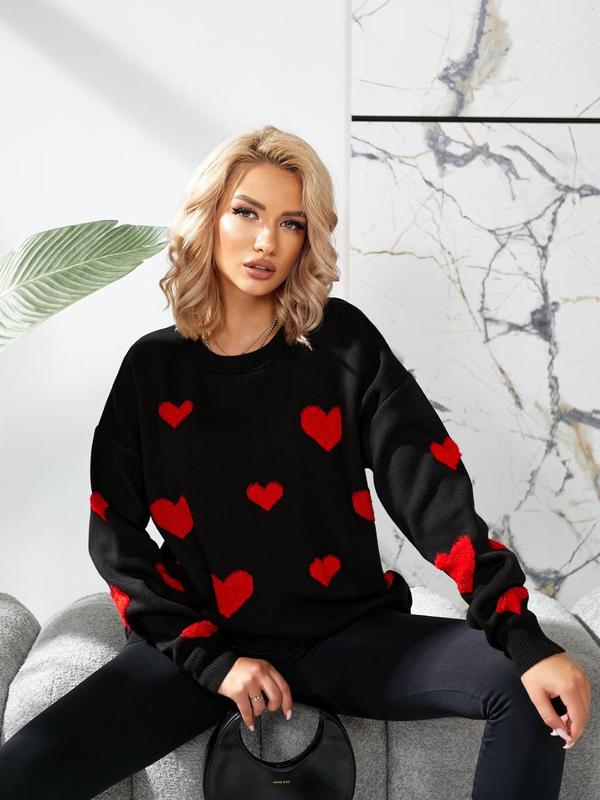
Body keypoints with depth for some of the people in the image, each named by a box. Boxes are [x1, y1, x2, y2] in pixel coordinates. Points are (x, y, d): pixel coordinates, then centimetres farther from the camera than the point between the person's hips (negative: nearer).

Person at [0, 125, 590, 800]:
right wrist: (212, 657, -10)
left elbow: (429, 487, -8)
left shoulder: (341, 339, 0)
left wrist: (526, 640, -18)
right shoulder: (153, 367, 3)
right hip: (205, 640, 0)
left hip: (348, 630, 1)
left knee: (536, 697, -21)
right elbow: (116, 536, 2)